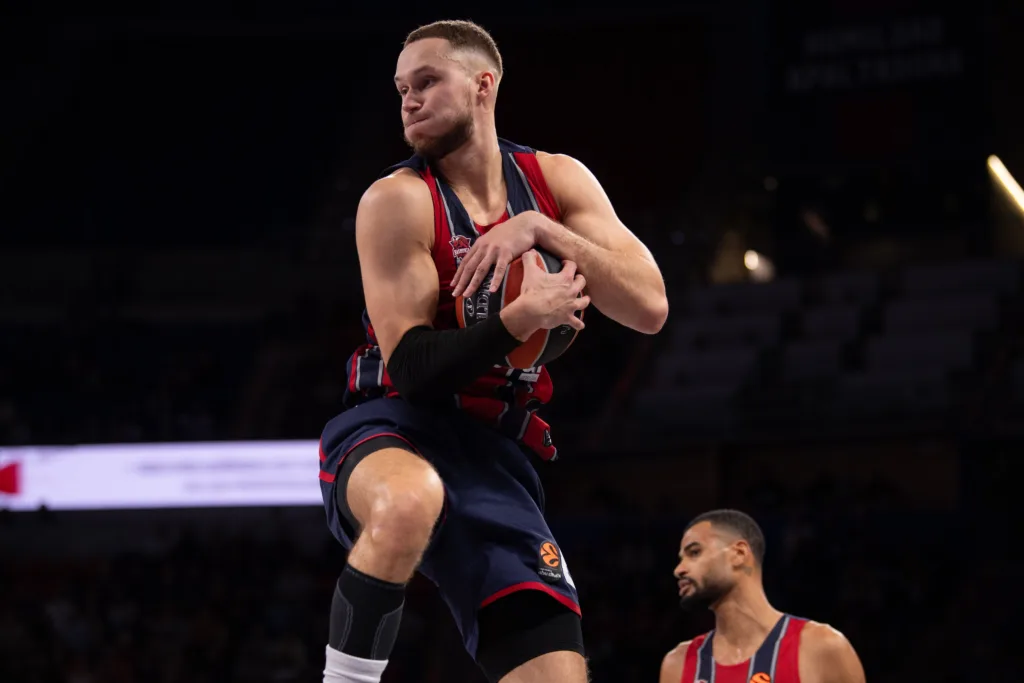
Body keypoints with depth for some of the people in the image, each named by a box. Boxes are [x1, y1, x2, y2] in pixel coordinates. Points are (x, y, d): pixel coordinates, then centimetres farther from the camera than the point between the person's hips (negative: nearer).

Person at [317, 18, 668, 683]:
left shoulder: (556, 180, 6)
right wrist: (521, 319, -26)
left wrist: (541, 229, -15)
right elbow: (409, 363, -14)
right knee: (411, 500, -43)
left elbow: (649, 307, -5)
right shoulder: (399, 201, -8)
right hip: (393, 432, -5)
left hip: (495, 456, 5)